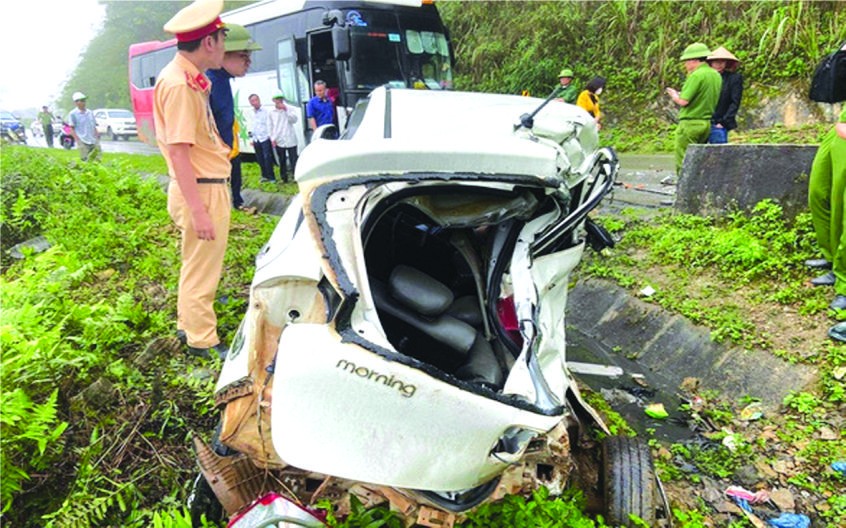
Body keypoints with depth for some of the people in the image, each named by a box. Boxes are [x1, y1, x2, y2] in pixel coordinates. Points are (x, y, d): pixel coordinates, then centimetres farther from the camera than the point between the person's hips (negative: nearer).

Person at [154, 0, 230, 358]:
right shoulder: (179, 84, -20)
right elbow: (178, 152, -24)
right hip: (201, 191, -11)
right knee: (201, 271, 3)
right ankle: (202, 341, 18)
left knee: (197, 264, 24)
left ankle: (189, 324, 41)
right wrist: (198, 210, -25)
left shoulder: (188, 78, 11)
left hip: (210, 185, 11)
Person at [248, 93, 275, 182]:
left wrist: (271, 137, -14)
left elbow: (269, 125, -8)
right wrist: (253, 139, 18)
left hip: (265, 139, -6)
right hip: (256, 140, 6)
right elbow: (253, 127, 19)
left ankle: (271, 177, -4)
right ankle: (265, 176, 21)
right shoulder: (252, 114, 14)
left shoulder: (265, 112, -4)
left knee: (267, 158, -10)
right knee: (260, 159, 10)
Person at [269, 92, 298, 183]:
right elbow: (271, 126, 10)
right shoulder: (272, 112, 8)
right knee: (282, 160, 9)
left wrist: (286, 110, -18)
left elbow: (294, 120, -12)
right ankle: (284, 177, 17)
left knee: (293, 159, -2)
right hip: (278, 141, 2)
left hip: (290, 139, -2)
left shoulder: (289, 109, 2)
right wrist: (272, 138, 3)